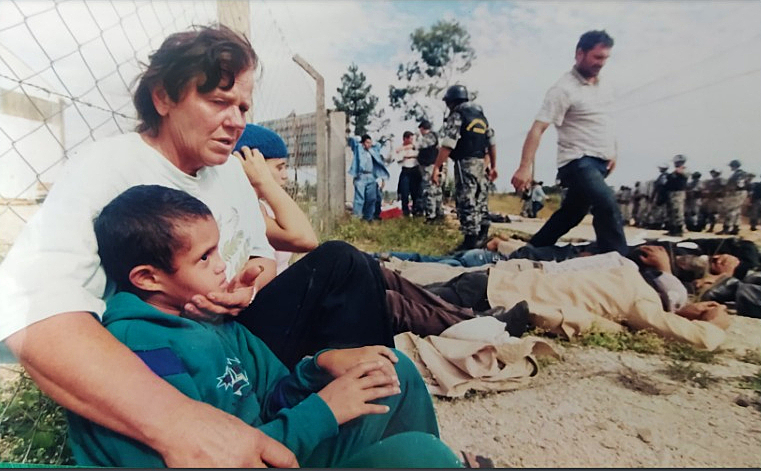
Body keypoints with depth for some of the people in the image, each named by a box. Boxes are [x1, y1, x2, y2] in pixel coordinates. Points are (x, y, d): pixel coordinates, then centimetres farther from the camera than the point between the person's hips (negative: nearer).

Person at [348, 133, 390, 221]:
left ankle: (369, 216, 16)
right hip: (361, 176, -5)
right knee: (360, 198, -8)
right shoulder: (358, 148, 5)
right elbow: (352, 139, -6)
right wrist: (360, 141, 7)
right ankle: (356, 217, -5)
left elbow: (379, 144, 36)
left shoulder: (373, 149, 19)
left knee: (371, 198, 7)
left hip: (371, 177, 6)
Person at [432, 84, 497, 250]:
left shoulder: (456, 115, -5)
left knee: (466, 202, -8)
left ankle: (470, 242, -9)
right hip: (480, 162, 8)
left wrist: (436, 167, -18)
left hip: (465, 163, -8)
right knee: (480, 200, 14)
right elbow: (492, 143, 18)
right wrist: (493, 166, 23)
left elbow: (448, 145, -17)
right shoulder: (481, 115, 18)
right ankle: (482, 237, 22)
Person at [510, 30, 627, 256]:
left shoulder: (601, 86, 13)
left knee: (569, 215, 12)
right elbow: (537, 128, -21)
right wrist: (525, 167, -31)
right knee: (607, 204, -29)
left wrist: (612, 151, 20)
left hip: (599, 163, 8)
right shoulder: (564, 89, -12)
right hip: (578, 162, -8)